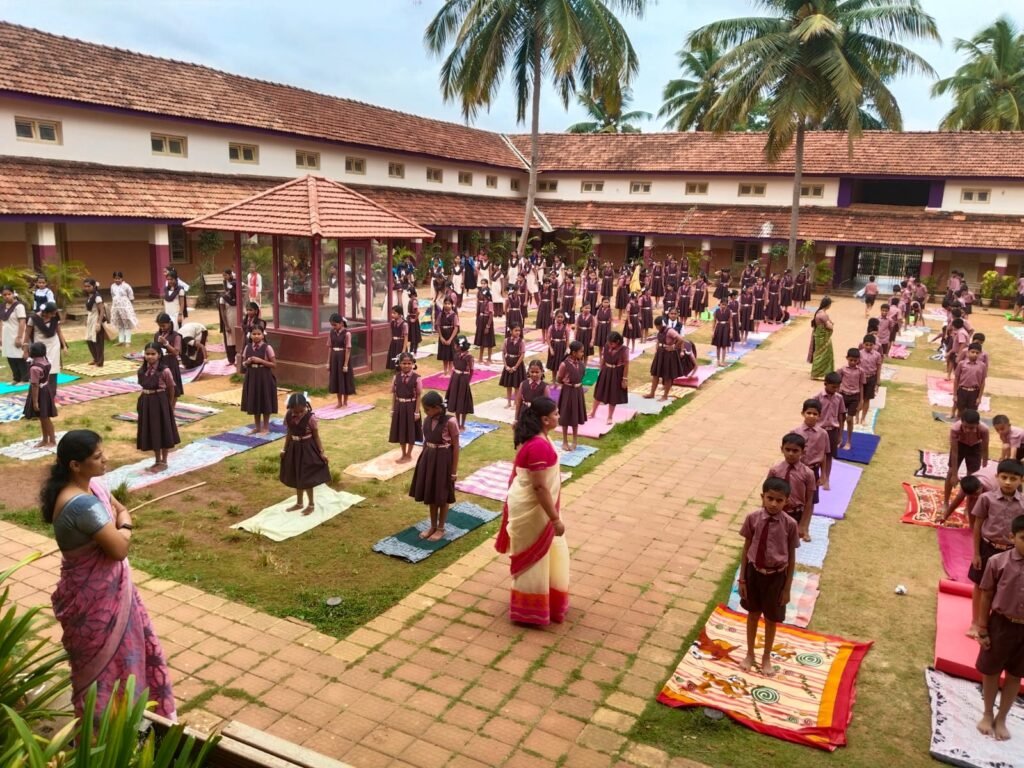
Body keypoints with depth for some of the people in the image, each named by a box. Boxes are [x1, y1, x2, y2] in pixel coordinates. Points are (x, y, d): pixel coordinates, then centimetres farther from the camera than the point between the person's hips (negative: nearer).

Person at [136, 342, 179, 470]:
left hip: (160, 402, -6)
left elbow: (171, 388, -4)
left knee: (163, 431, 4)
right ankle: (157, 461, 26)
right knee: (151, 431, 13)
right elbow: (144, 386, 13)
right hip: (146, 402, 6)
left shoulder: (164, 371, -14)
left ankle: (163, 462, 16)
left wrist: (170, 405, 4)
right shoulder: (142, 370, 2)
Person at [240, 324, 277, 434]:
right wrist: (248, 362, -11)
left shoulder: (267, 348, -11)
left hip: (264, 378, -5)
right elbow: (243, 364, 11)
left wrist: (260, 361, -19)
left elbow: (274, 364, -10)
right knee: (254, 403, 12)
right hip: (251, 378, 5)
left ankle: (266, 428, 15)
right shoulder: (248, 347, 3)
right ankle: (257, 427, 25)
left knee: (265, 403, 3)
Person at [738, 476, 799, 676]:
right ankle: (749, 654, 43)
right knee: (753, 614, 21)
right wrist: (742, 578, 0)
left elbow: (791, 558, -8)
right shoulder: (753, 518, -14)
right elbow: (746, 549, -3)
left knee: (771, 619, 18)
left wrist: (787, 588, -4)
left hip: (776, 576, -1)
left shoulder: (790, 524, -18)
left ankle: (767, 657, 42)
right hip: (754, 571, 1)